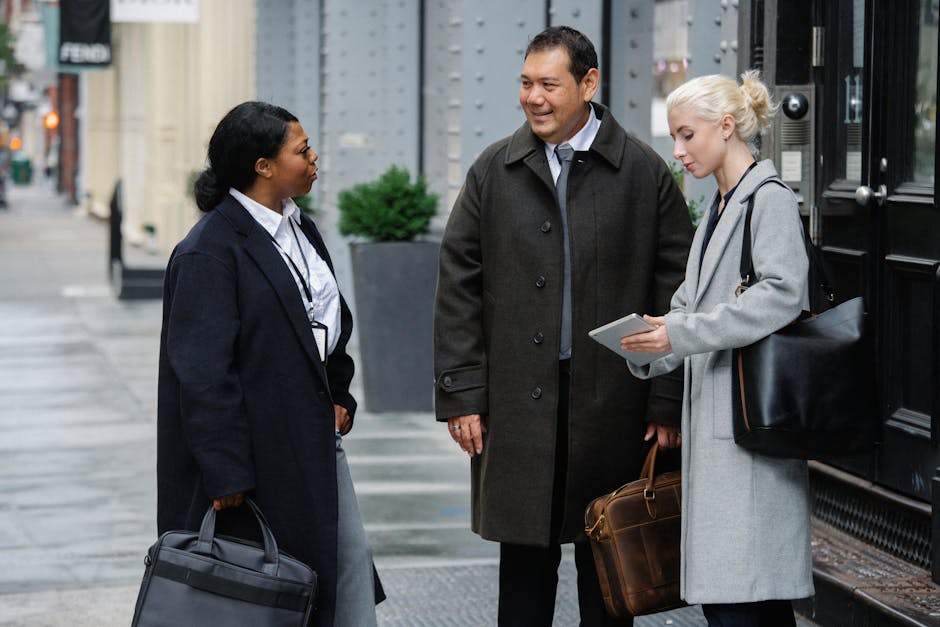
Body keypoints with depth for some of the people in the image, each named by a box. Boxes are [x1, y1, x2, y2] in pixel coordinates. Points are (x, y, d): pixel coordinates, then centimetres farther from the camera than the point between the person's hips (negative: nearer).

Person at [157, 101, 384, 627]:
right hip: (258, 452, -8)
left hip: (314, 440, 8)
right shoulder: (210, 251, -16)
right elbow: (202, 372, -19)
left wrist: (340, 399, 10)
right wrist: (226, 475, -21)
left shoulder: (301, 231, 11)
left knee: (351, 560, 6)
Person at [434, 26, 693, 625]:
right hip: (517, 410, 1)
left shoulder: (645, 173, 1)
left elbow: (676, 293, 1)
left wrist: (668, 405, -3)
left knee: (606, 577, 8)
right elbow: (459, 288, 6)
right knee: (525, 567, 6)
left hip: (612, 408, -1)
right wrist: (461, 394, -1)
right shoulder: (494, 171, 7)